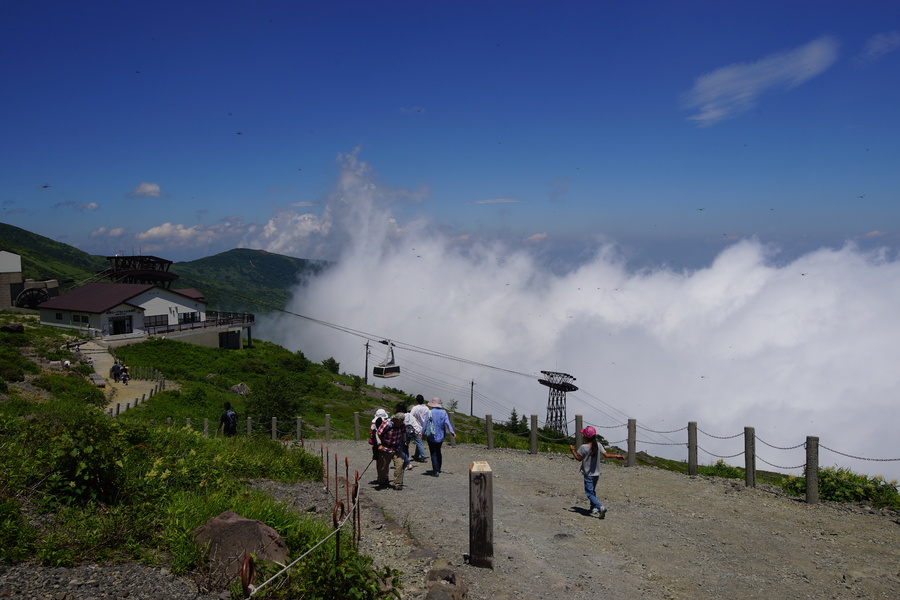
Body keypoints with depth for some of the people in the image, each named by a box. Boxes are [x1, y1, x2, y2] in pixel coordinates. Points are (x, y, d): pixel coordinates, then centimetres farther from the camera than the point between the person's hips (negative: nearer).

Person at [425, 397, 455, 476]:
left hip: (432, 436, -4)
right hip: (441, 436, 4)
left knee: (433, 454, 0)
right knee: (438, 452, 20)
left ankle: (436, 471, -7)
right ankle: (438, 469, 29)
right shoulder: (444, 412, -2)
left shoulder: (430, 413, -10)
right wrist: (452, 432, -12)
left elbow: (426, 424, -10)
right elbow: (447, 423, -9)